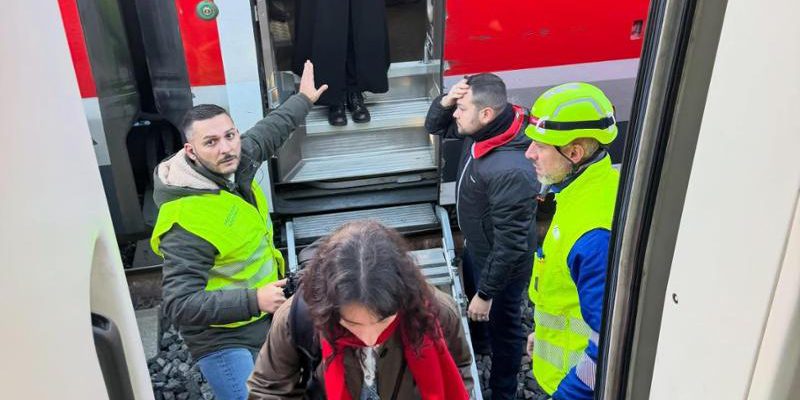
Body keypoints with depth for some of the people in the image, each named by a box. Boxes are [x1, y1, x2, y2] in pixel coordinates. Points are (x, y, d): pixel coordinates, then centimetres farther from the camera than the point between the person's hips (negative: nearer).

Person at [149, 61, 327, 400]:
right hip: (224, 338, -8)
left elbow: (267, 132, 14)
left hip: (263, 319, 9)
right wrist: (254, 300, -36)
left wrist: (303, 99, 26)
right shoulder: (188, 222, -31)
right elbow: (179, 305, -31)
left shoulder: (234, 164, -8)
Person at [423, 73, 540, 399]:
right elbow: (435, 128, 4)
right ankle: (478, 343, 65)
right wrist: (445, 101, -19)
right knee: (470, 294, 33)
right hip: (476, 247, 9)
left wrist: (487, 293, -23)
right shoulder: (482, 129, -14)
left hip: (502, 263, -8)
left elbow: (510, 245, -33)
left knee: (501, 325, 16)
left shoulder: (510, 171, -40)